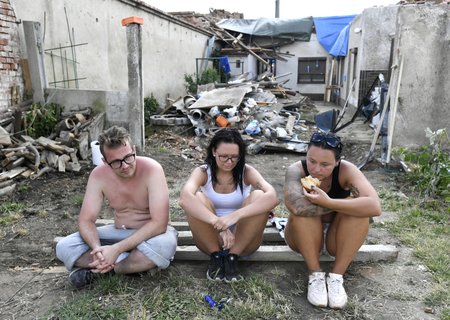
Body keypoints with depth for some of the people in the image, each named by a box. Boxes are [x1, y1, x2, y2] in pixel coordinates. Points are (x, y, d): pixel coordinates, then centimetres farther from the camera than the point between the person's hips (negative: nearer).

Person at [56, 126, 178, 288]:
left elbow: (159, 223, -30)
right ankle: (136, 264, -15)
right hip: (119, 232, 3)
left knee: (165, 244, -39)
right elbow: (86, 220, -10)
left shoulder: (152, 169, -26)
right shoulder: (98, 175, -14)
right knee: (64, 247, -14)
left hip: (151, 233, -3)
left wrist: (116, 249, -33)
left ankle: (95, 270, -16)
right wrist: (97, 249, -31)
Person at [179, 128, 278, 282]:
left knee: (259, 196, -26)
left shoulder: (247, 172, -10)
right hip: (211, 239, 0)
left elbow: (272, 197, -30)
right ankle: (216, 256, -11)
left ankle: (232, 257, -15)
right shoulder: (202, 172, -11)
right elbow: (185, 198, -34)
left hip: (242, 240, 1)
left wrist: (235, 215, -43)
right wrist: (218, 223, -46)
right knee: (196, 199, -28)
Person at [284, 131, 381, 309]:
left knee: (357, 208, -27)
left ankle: (336, 276, -17)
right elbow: (296, 206, -44)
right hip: (304, 237, -1)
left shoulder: (346, 170, -22)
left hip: (338, 237, 1)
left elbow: (374, 207, -37)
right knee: (304, 211, -32)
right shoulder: (297, 170, -23)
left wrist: (328, 202, -43)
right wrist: (343, 203, -34)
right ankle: (315, 274, -16)